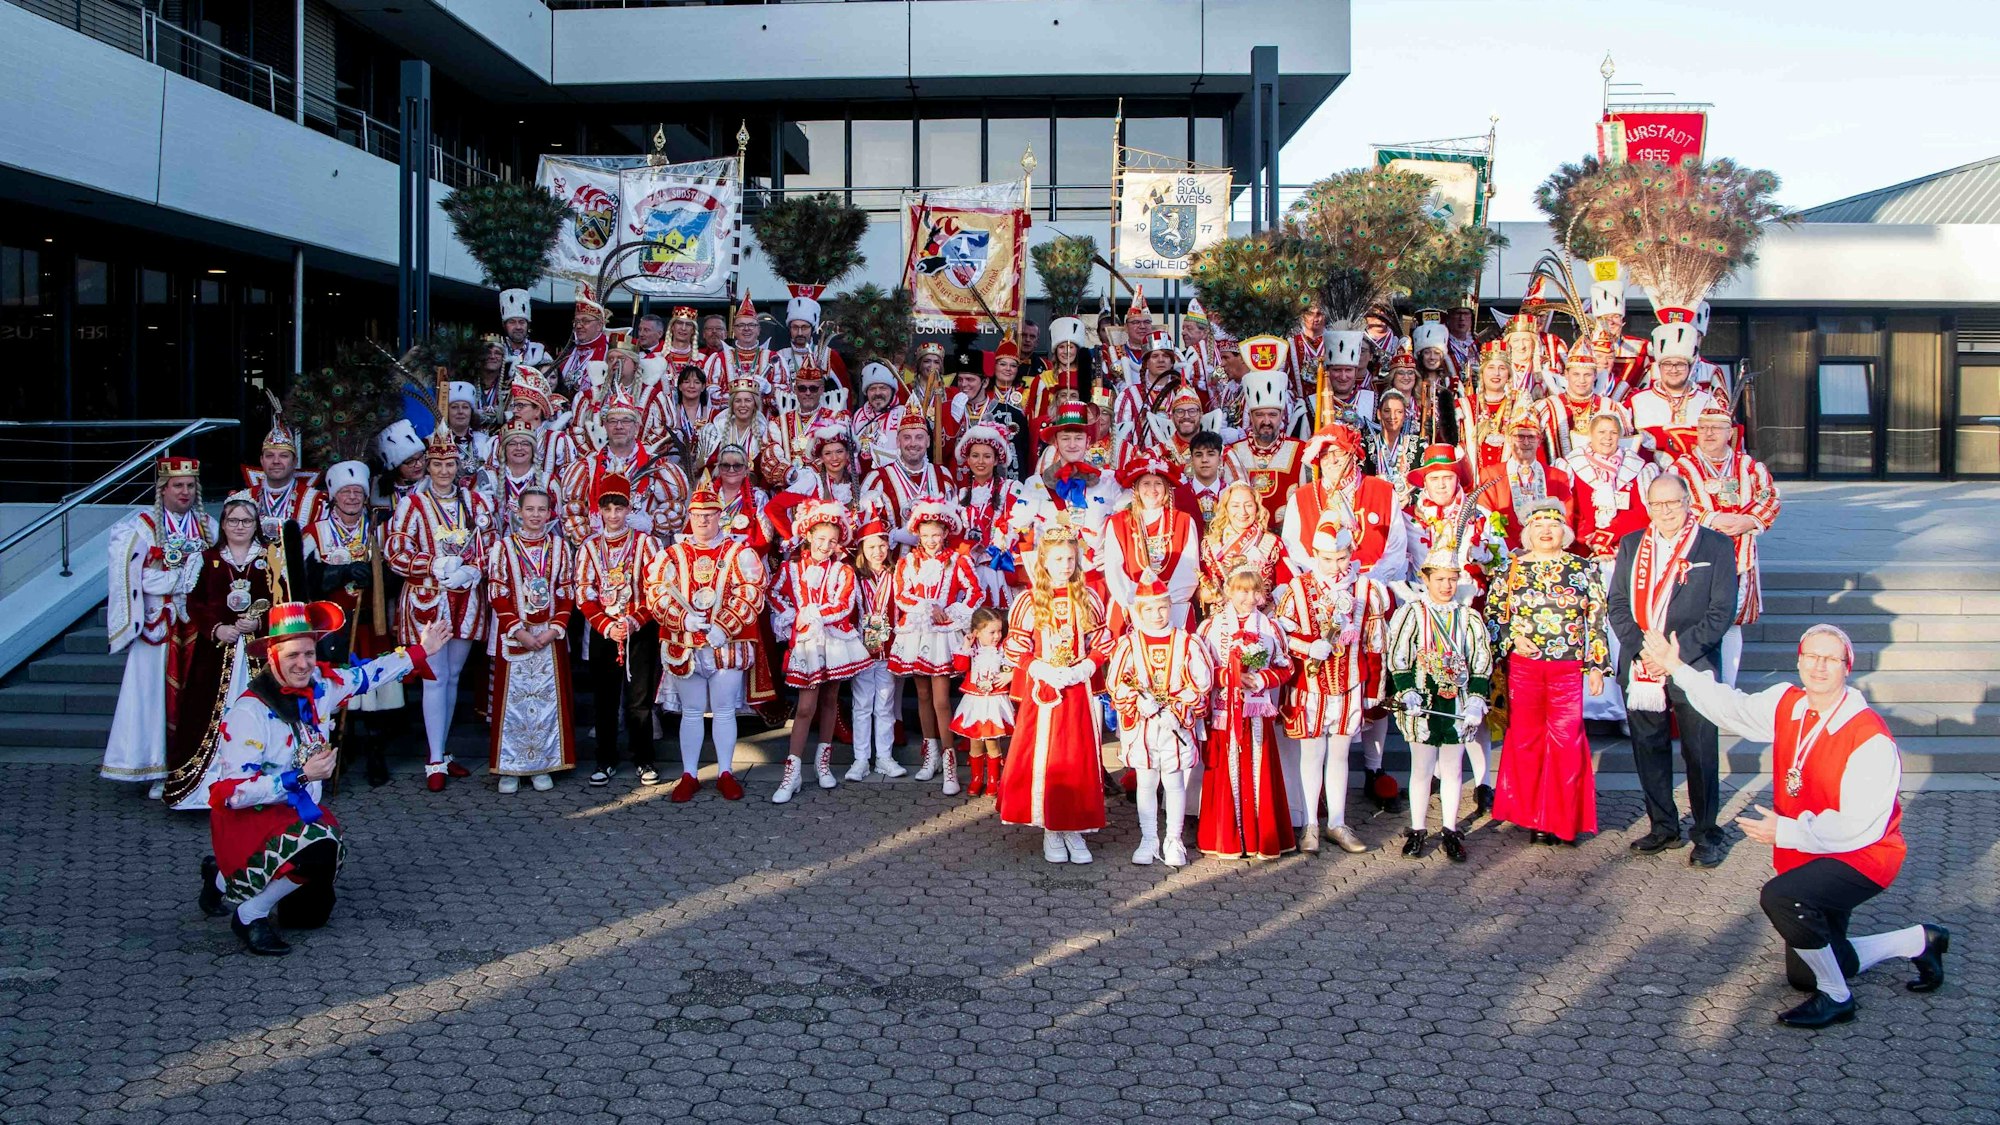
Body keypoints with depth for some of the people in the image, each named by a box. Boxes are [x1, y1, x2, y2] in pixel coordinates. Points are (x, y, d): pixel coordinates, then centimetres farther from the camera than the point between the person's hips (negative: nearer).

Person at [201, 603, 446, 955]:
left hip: (299, 813, 8)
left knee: (311, 914, 19)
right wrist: (302, 776, -33)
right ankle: (251, 915, -12)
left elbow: (366, 675, 12)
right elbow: (233, 793, -30)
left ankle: (225, 878, 40)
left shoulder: (320, 686, -7)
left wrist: (420, 650, 17)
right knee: (320, 848, -37)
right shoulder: (248, 714, -27)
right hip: (249, 821, -8)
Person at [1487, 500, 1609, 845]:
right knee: (1525, 739, 2)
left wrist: (1597, 665, 4)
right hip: (1523, 666, 0)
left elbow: (1596, 621, 7)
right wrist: (1513, 637, -7)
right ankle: (1532, 816, 13)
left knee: (1566, 740, -4)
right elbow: (1493, 614, 9)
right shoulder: (1511, 568, 7)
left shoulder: (1583, 569, 7)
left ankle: (1563, 819, 7)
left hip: (1569, 667, 0)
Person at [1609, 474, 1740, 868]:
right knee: (1649, 749, 10)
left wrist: (1676, 652, -14)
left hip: (1693, 667, -3)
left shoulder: (1716, 546, -1)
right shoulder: (1630, 545, 10)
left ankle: (1707, 835, 13)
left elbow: (1721, 612, -6)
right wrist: (1642, 648, -10)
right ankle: (1663, 827, 23)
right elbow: (1617, 605, 6)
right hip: (1640, 669, 4)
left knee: (1700, 753, 0)